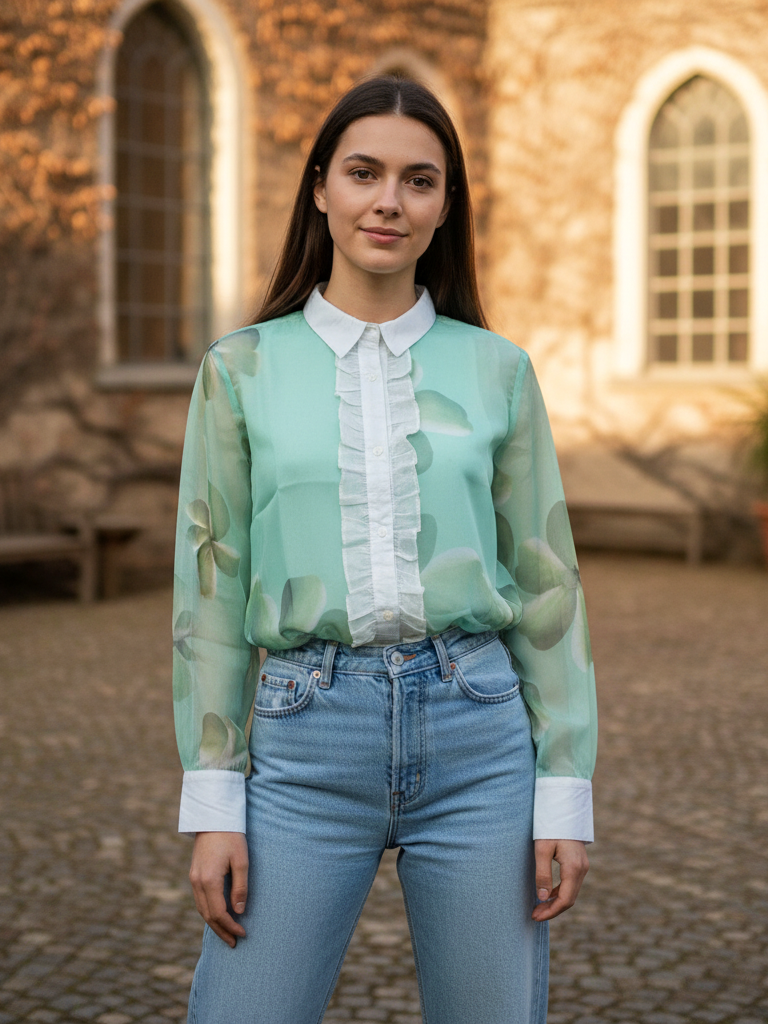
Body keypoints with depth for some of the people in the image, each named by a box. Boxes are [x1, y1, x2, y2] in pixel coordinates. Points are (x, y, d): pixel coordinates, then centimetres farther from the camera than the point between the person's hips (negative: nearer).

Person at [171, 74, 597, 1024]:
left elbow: (545, 581, 6)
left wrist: (566, 794, 1)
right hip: (307, 741, -1)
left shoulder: (496, 369, 6)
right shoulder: (243, 367, 4)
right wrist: (212, 802, -1)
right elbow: (211, 588, 4)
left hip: (479, 737, 1)